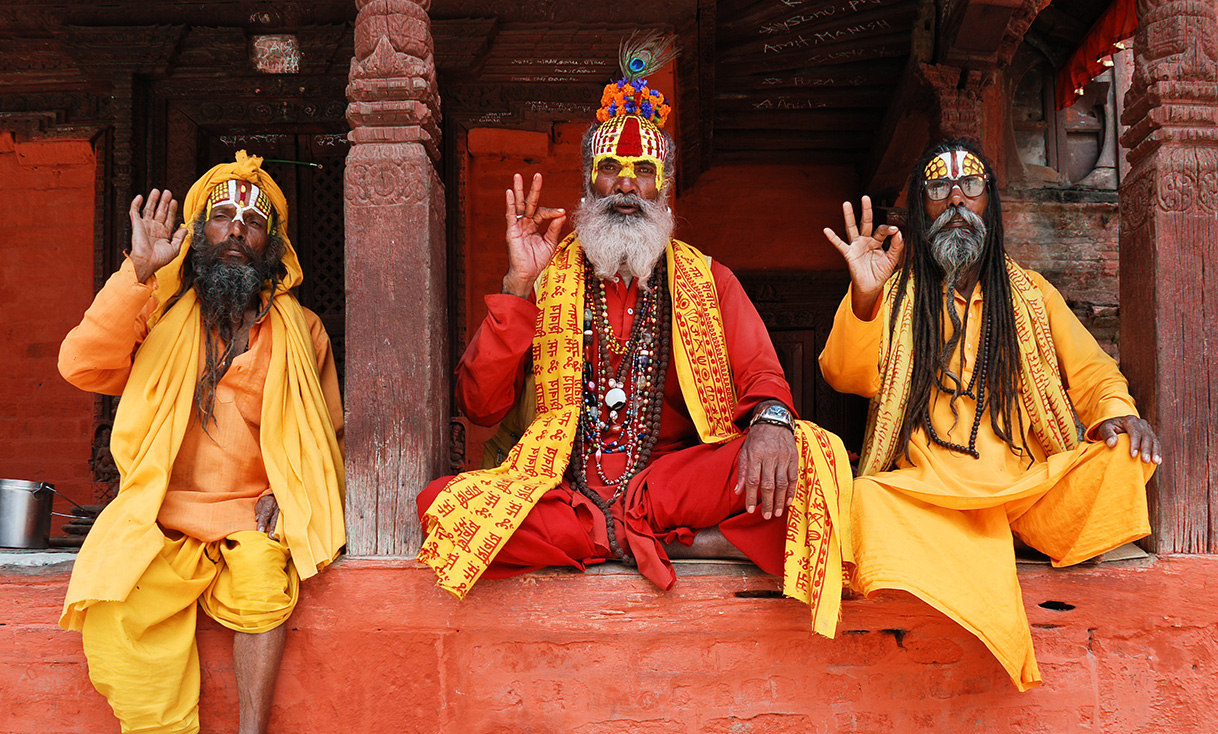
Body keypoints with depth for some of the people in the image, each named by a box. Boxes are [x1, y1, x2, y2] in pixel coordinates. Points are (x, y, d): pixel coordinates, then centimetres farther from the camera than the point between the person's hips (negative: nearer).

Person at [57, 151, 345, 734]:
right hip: (161, 517, 0)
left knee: (262, 580, -31)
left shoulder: (300, 330, 12)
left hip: (253, 517, 0)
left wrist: (291, 491, -1)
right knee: (116, 612, -27)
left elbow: (327, 436, 18)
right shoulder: (159, 312, 10)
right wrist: (138, 271, -15)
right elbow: (82, 367, -9)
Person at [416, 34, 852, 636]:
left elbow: (761, 375, 1)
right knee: (444, 504, -30)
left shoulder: (705, 280, 14)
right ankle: (649, 536, -21)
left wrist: (771, 418, -24)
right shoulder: (545, 278, 10)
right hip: (561, 486, 0)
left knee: (815, 456, -25)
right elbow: (480, 406, 1)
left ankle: (620, 525, -19)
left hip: (672, 477, 1)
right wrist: (520, 286, -9)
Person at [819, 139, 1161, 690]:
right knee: (872, 497, -36)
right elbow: (847, 375, -3)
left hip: (1025, 482, 2)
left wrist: (1115, 411, -12)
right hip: (928, 492, -1)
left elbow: (1089, 370, 12)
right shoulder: (893, 293, 13)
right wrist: (863, 297, -22)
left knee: (1123, 457, -26)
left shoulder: (1030, 294, 21)